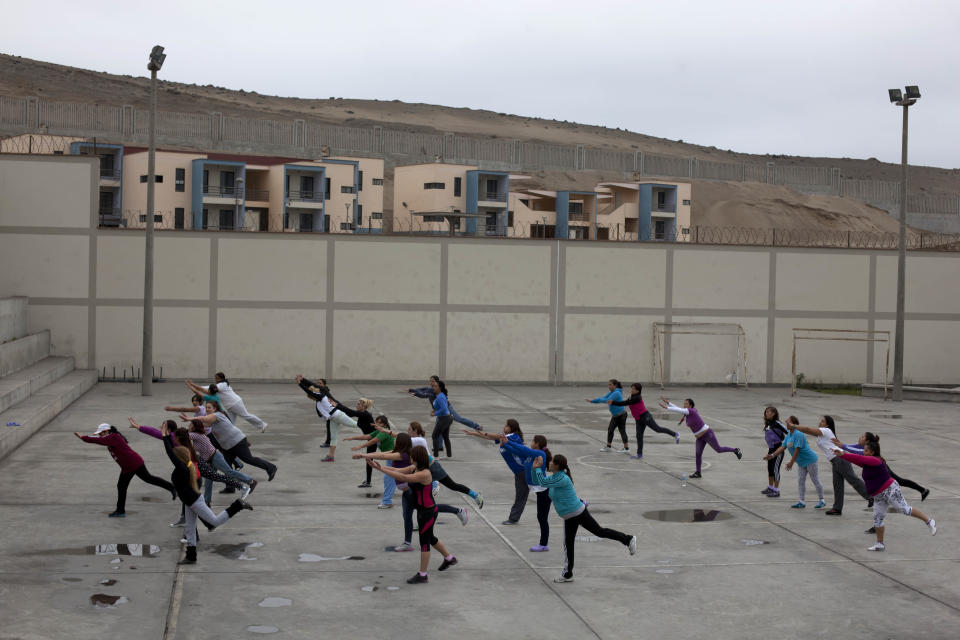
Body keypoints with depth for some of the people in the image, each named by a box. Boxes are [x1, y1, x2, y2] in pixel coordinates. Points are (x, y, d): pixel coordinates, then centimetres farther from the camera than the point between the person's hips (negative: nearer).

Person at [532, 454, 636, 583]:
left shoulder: (563, 479, -24)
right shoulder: (552, 477, 6)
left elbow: (543, 482, -31)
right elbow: (537, 482, 14)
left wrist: (538, 468, -19)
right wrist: (535, 468, 0)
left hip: (579, 513, -9)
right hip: (569, 518, 9)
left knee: (599, 531, 0)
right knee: (568, 545, 10)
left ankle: (628, 539, 15)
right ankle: (567, 574, 17)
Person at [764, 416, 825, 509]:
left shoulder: (798, 434, -24)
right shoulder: (788, 435, 5)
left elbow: (797, 449, -26)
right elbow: (782, 447, 3)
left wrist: (791, 462, -23)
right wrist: (772, 455, -8)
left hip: (810, 460, -9)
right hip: (801, 462, 9)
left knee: (815, 480, 0)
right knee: (800, 481, 7)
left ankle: (822, 501, 9)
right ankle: (801, 502, 11)